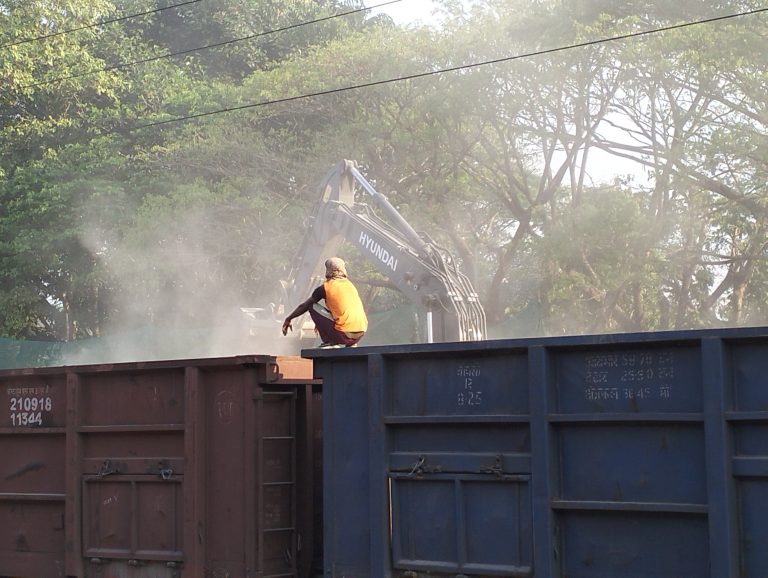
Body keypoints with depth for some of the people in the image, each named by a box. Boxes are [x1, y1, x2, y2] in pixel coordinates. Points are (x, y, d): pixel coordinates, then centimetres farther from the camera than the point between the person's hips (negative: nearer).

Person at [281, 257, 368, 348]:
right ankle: (351, 344, 19)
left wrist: (288, 319, 28)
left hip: (344, 335, -6)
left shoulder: (325, 287, 2)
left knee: (313, 307, 9)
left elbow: (304, 306, 13)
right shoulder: (350, 285, 19)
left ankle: (329, 342, 2)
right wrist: (321, 322, 46)